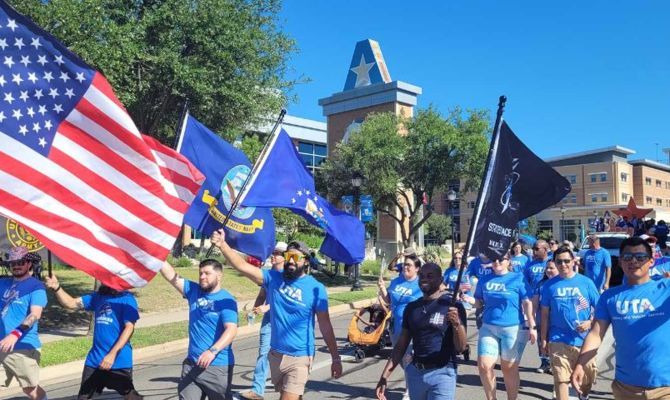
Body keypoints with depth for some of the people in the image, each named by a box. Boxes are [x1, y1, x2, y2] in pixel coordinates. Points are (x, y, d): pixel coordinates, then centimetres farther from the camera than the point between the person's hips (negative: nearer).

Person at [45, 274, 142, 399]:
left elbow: (129, 328, -15)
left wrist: (113, 354, -22)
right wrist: (57, 288, -11)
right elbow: (71, 303, 7)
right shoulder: (97, 297, 12)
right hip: (95, 359, 6)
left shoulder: (126, 298, -9)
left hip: (119, 360, -6)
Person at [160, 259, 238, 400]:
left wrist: (213, 351, -37)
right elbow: (170, 275, 3)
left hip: (218, 366, -5)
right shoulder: (193, 291, 7)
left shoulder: (226, 300, -11)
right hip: (191, 364, 5)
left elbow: (231, 329, -23)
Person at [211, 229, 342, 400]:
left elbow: (325, 325, -6)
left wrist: (335, 358, -4)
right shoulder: (273, 278, -2)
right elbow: (243, 267, -11)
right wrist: (223, 245, -25)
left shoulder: (316, 288, -9)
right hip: (275, 354, 4)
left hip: (300, 357, -4)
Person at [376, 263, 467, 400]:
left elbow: (461, 347, -8)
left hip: (442, 373, -5)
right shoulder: (412, 307, 8)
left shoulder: (452, 305, -6)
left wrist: (457, 324, -27)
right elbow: (401, 346, 12)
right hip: (415, 373, 5)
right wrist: (384, 376, 6)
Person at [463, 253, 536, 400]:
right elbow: (479, 303, 12)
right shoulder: (484, 280, 8)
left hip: (513, 329, -3)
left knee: (509, 368, 7)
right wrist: (468, 299, -9)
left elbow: (527, 304, -3)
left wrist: (532, 327, -8)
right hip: (488, 328, 3)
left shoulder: (518, 278, -2)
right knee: (484, 366, -4)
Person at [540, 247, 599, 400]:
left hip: (584, 340, 1)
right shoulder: (550, 285, 1)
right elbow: (545, 314, 5)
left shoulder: (586, 282, -1)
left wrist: (590, 322, -15)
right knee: (561, 379, 1)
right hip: (558, 341, -1)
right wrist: (543, 339, 3)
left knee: (588, 376, 15)